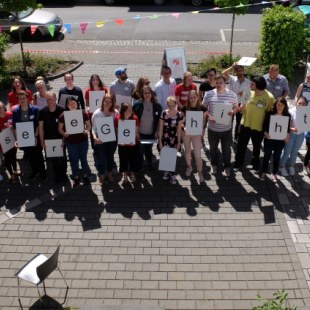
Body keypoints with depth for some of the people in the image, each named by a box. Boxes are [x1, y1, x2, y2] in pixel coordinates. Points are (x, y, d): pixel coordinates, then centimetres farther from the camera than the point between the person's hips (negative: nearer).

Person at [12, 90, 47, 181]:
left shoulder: (35, 109, -11)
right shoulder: (15, 112, -4)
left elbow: (38, 125, -7)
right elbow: (15, 127, 0)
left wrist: (36, 136, -15)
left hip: (35, 137, -3)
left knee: (38, 155, 10)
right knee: (29, 156, 16)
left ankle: (42, 172, 29)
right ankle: (35, 171, 37)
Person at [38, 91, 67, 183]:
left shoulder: (62, 110, -14)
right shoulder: (42, 111, -7)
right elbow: (41, 127, -1)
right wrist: (42, 141, -2)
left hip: (60, 138, -1)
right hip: (48, 139, 2)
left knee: (62, 157, 13)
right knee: (52, 158, 12)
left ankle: (63, 174, 33)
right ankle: (57, 175, 30)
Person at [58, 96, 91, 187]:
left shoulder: (83, 113, -9)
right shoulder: (63, 115, -11)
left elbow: (88, 125, 2)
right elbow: (60, 128, -2)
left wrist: (87, 130, -19)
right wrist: (64, 133, -23)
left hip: (83, 140, 1)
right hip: (70, 141, 0)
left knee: (83, 158, 17)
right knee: (74, 160, 14)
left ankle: (85, 176, 36)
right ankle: (76, 177, 32)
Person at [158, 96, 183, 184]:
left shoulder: (179, 115, -6)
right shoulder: (163, 113, -6)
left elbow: (179, 129, -1)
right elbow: (161, 128, -2)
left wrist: (179, 142, 0)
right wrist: (160, 141, -4)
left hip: (174, 139, 0)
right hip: (165, 139, 0)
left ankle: (172, 175, 17)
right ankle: (166, 172, 29)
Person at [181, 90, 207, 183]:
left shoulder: (202, 108, -11)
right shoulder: (185, 108, -9)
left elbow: (204, 121, 1)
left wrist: (201, 129, -16)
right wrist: (183, 126, -19)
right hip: (186, 132, 2)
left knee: (198, 154, -1)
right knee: (187, 151, 20)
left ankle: (200, 172, 17)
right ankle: (189, 167, 42)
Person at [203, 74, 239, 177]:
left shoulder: (232, 94, -6)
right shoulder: (209, 94, -6)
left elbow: (236, 107, 5)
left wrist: (233, 112, -18)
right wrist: (209, 116, -15)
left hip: (226, 128, -1)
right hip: (212, 128, 1)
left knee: (226, 149, 13)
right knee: (213, 148, 18)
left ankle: (227, 166, 34)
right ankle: (214, 165, 41)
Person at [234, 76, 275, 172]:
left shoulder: (269, 97, -21)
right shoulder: (250, 92, -10)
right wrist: (242, 107, -17)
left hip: (258, 127, -2)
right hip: (245, 124, 3)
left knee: (256, 147, 20)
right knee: (241, 145, 15)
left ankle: (255, 164, 43)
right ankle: (238, 164, 35)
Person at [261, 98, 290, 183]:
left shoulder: (287, 115, -3)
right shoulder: (270, 113, -8)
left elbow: (288, 128, 5)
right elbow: (264, 125, -4)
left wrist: (287, 135, -12)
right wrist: (265, 133, -20)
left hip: (281, 140, 1)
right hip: (269, 139, -1)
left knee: (277, 157, 13)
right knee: (267, 155, 11)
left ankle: (274, 173, 28)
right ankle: (264, 172, 27)